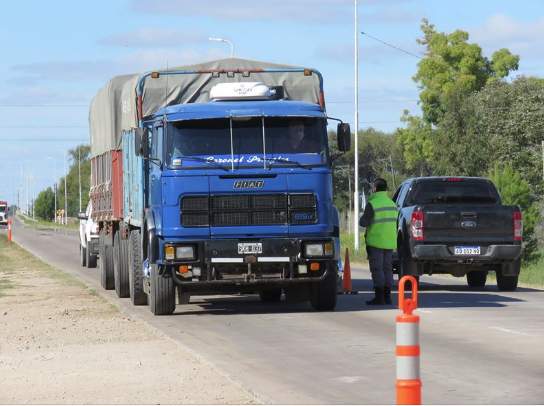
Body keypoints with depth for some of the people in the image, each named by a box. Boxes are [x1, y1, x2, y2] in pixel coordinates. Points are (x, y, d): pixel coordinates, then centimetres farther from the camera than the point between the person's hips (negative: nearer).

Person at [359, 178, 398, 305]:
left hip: (376, 241, -7)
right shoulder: (392, 204, 11)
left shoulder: (372, 204, -14)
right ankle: (387, 296, 12)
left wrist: (362, 218, 5)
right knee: (387, 268, 12)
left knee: (377, 269, -4)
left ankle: (379, 297, -7)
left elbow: (364, 222, -15)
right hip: (390, 242, 7)